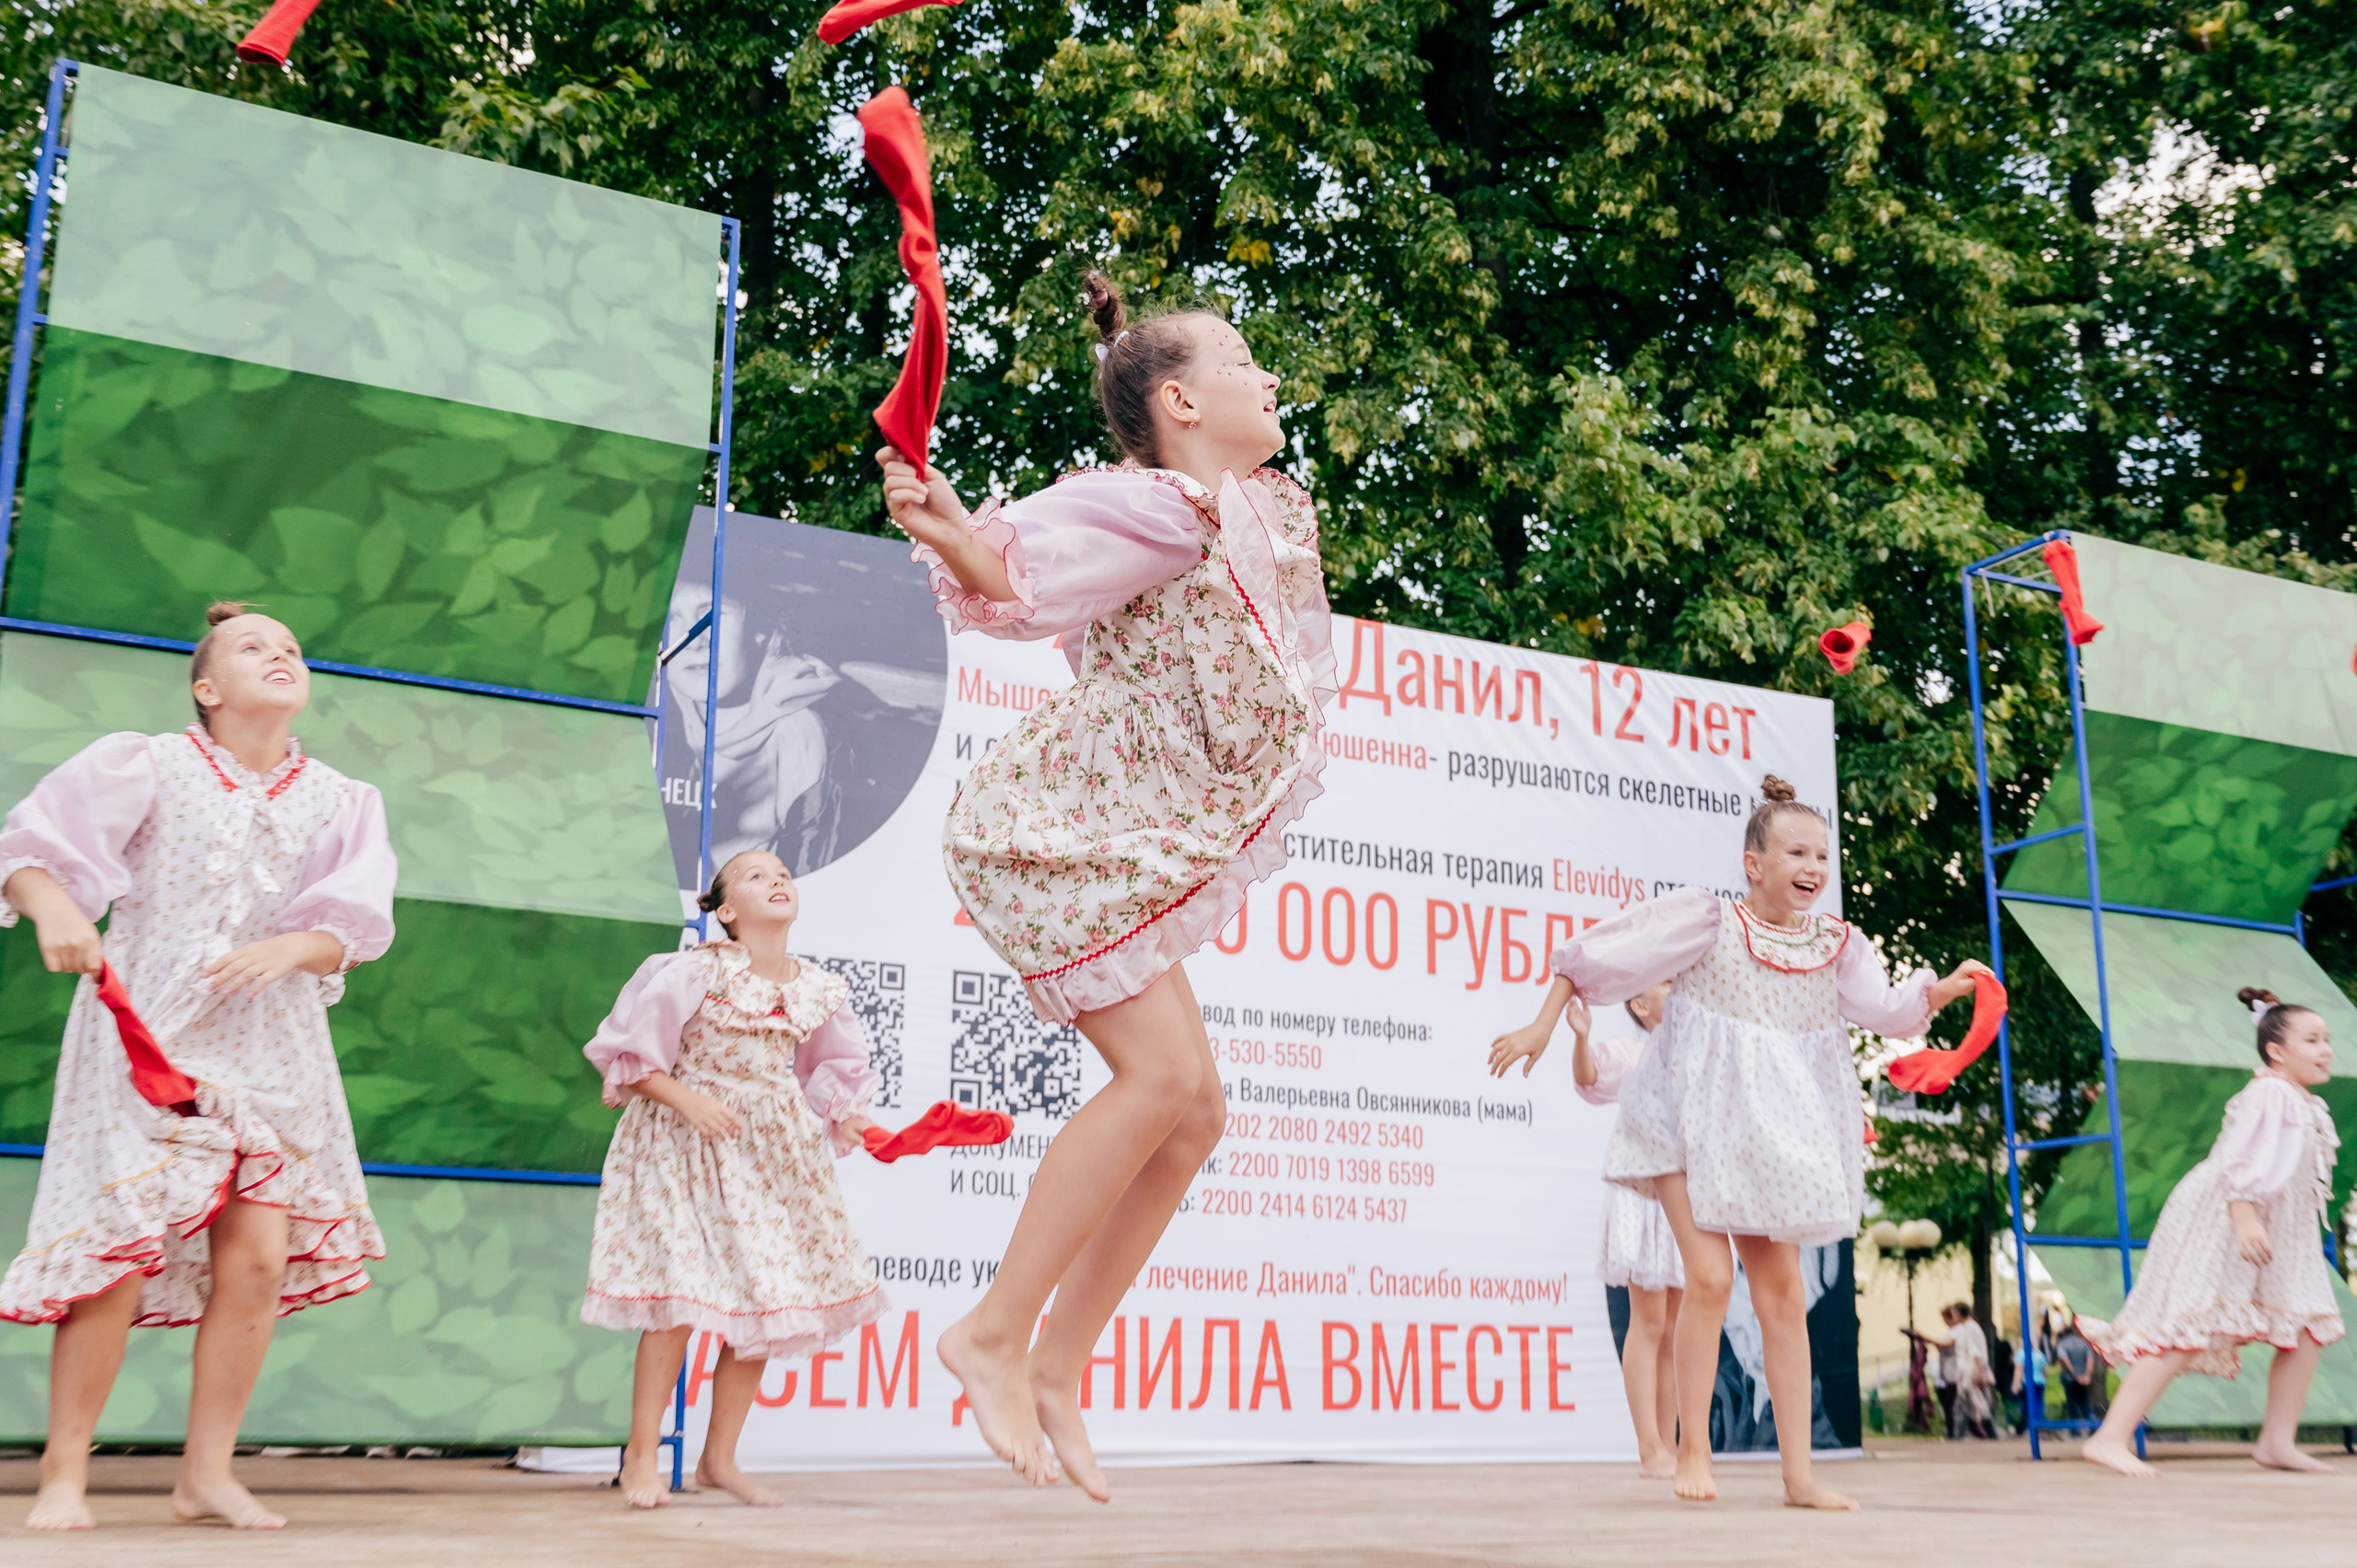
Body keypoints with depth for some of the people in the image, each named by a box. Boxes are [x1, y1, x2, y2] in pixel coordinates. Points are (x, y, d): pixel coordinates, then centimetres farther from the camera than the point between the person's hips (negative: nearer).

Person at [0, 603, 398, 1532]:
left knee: (261, 1255, -3)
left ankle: (207, 1474, 11)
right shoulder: (148, 767, -1)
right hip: (146, 1035, -3)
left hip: (269, 1046, 3)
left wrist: (293, 947, -21)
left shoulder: (338, 803, 7)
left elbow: (348, 933, -1)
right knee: (120, 1251, -7)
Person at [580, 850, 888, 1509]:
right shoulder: (694, 972, -13)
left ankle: (720, 1459, 21)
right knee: (680, 1296, -12)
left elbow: (832, 1071, 16)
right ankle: (641, 1456, 5)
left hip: (770, 1153, 6)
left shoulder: (816, 989, 2)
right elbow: (630, 1055, -10)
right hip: (683, 1145, -6)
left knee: (767, 1302, 6)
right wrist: (688, 1101, -19)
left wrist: (851, 1122, -1)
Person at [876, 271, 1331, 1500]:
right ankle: (993, 1335, -5)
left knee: (1192, 1113, 4)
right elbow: (1013, 572, -27)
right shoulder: (1159, 507, -15)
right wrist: (953, 535, -44)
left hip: (1124, 847, 9)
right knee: (1163, 1075, -18)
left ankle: (1055, 1366, 12)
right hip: (1054, 827, -9)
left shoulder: (1274, 511, 13)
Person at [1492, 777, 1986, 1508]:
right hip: (1695, 1115, -5)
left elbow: (1887, 1010, -9)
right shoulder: (1707, 918, -11)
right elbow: (1596, 953, -10)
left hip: (1769, 1130, 5)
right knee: (1710, 1277, -13)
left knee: (1782, 1290, 5)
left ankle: (1798, 1472, 11)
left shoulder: (1836, 944, 4)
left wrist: (1944, 990, -28)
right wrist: (1542, 1027, -11)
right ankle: (1693, 1450, 5)